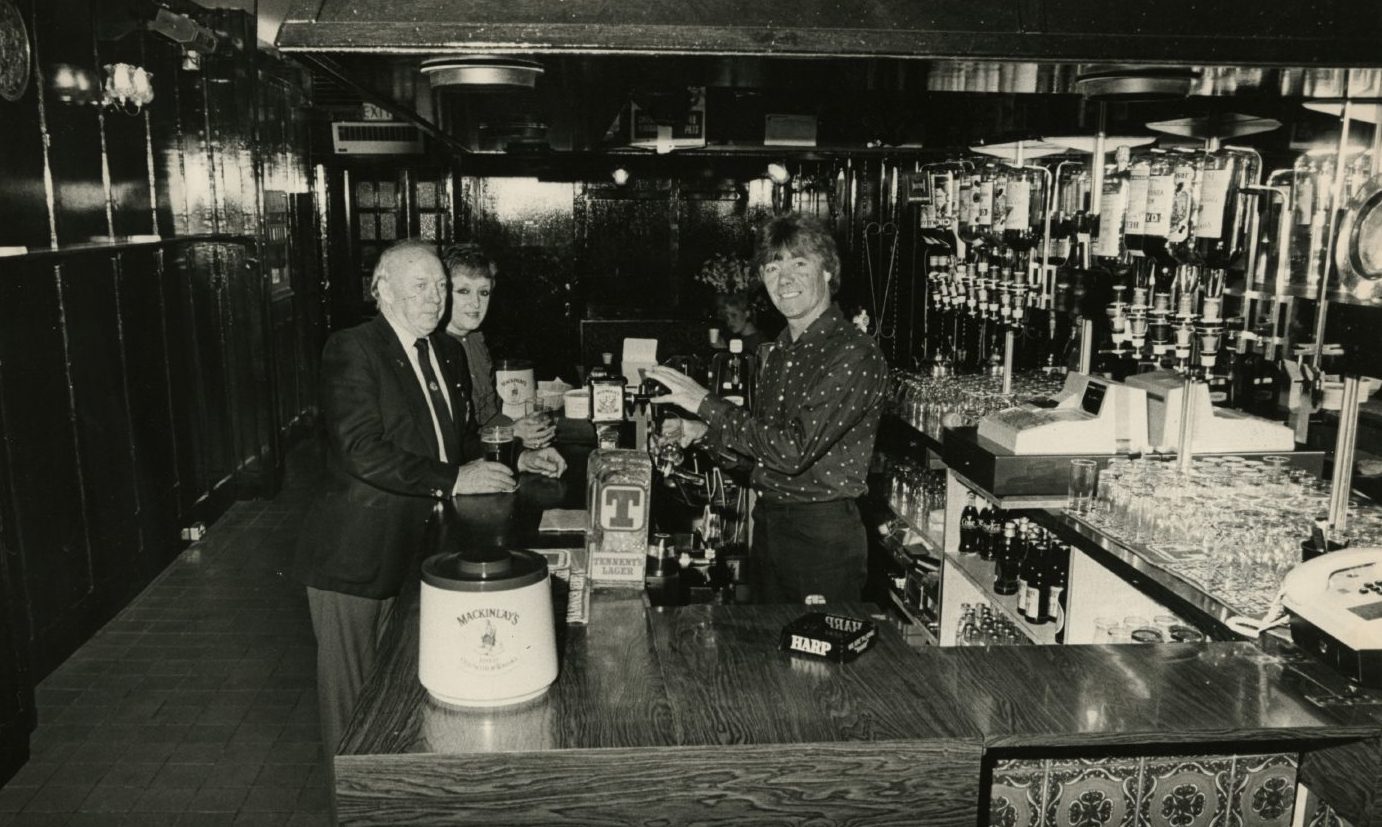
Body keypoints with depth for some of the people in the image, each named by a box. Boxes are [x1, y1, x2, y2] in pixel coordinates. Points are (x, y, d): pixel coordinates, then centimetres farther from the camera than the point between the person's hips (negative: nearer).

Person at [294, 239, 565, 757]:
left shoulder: (449, 353, 10)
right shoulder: (351, 350, -14)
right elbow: (361, 453, -25)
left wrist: (516, 460, 4)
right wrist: (452, 480, -25)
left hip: (418, 548, 7)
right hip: (357, 555, -6)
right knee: (352, 695, 9)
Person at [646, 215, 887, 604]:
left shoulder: (856, 356, -19)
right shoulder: (777, 352, 9)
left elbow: (793, 449, -26)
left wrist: (705, 403, -21)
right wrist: (702, 431, 4)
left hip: (824, 534, -8)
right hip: (768, 522, 8)